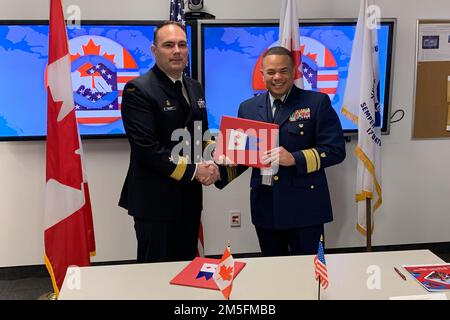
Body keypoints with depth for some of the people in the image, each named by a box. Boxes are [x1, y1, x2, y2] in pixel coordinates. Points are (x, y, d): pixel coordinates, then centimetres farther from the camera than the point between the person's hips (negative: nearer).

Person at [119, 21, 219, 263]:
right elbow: (146, 148, -20)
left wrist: (210, 164, -2)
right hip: (156, 202, -7)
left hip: (190, 198, 7)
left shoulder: (195, 88, 11)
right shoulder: (138, 90, -13)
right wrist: (192, 171, -16)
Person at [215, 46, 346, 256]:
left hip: (304, 207, -3)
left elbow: (336, 149, -8)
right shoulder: (248, 108, 9)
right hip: (265, 207, 4)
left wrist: (295, 158, -20)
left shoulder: (317, 102, -3)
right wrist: (224, 170, -8)